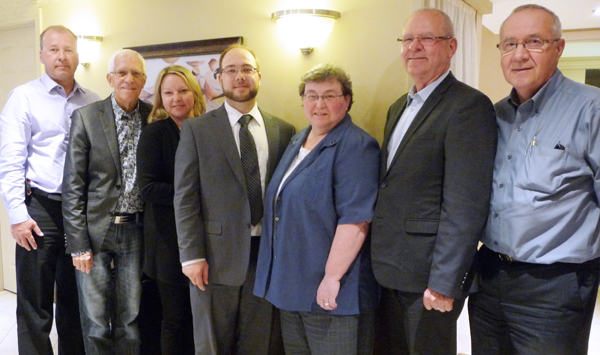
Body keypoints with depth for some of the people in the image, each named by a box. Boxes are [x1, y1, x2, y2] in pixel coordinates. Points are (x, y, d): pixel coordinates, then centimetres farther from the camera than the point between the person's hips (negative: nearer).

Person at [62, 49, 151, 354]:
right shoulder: (86, 117, -3)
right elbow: (73, 185, -4)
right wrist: (78, 243, -7)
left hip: (136, 231, 2)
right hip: (96, 230, -1)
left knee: (131, 321, 11)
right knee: (96, 324, 8)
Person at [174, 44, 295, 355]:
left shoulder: (283, 131, 5)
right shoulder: (197, 129, -1)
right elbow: (185, 197, -4)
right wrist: (191, 255, -9)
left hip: (268, 254, 2)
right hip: (216, 256, -1)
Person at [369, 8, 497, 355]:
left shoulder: (469, 106, -14)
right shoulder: (399, 107, 13)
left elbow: (465, 205, -20)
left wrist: (444, 282, -20)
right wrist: (382, 259, 11)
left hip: (429, 275, -7)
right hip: (390, 270, 8)